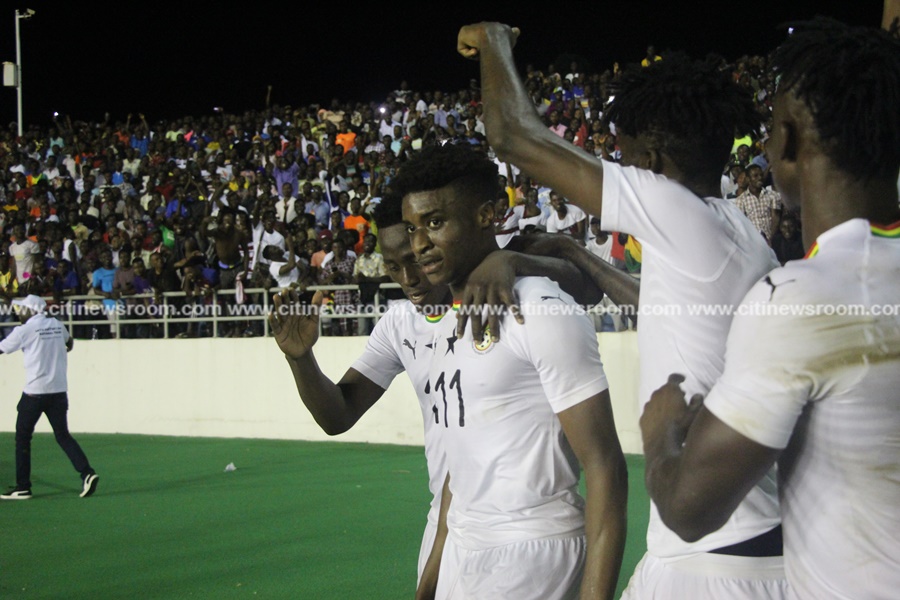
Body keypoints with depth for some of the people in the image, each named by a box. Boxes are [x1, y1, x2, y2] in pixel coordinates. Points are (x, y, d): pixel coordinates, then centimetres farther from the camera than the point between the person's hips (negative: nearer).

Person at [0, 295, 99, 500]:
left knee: (22, 437, 7)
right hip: (59, 390, 5)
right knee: (63, 435, 10)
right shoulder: (56, 325, 9)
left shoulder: (24, 330, -7)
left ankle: (23, 487, 7)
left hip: (35, 391, -5)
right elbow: (69, 341, 30)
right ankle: (87, 473, -7)